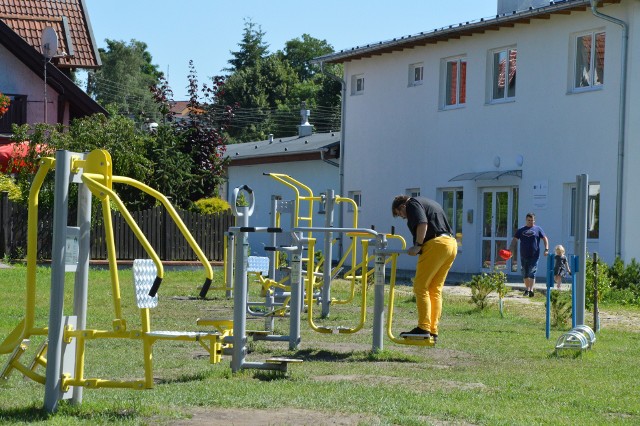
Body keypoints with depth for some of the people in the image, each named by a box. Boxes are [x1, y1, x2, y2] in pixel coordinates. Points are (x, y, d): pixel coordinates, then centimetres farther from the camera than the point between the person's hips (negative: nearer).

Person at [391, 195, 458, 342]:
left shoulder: (412, 204, 3)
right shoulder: (429, 203, 31)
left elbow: (422, 224, -15)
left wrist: (417, 246, -10)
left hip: (436, 244, -9)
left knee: (420, 287, -7)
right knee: (435, 290, 10)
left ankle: (423, 328, -12)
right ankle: (433, 331, 8)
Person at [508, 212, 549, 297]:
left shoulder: (538, 229, 6)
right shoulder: (521, 230, 11)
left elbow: (545, 239, 7)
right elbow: (514, 240, 11)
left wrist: (546, 249, -7)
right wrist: (510, 251, -1)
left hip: (534, 256, -3)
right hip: (523, 255, 3)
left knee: (532, 273, -10)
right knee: (524, 274, 8)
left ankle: (531, 290, -15)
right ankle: (527, 289, 21)